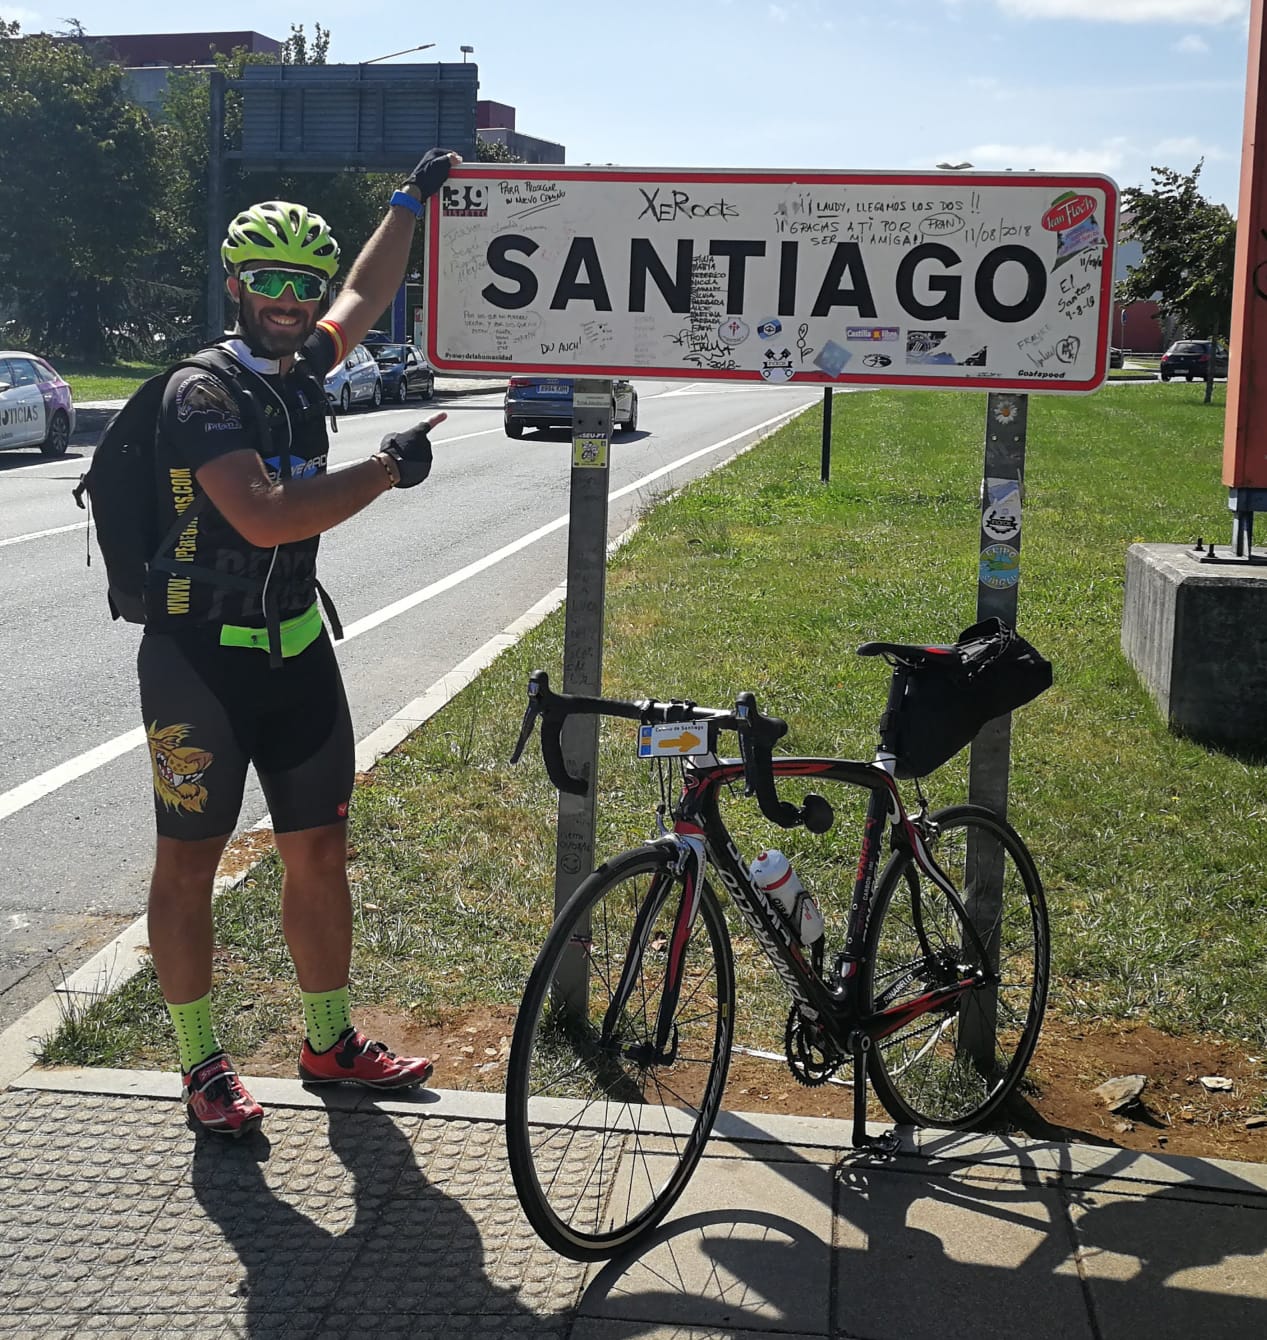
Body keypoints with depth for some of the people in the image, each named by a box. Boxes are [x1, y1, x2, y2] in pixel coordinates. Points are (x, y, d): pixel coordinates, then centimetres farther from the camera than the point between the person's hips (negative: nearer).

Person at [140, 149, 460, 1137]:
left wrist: (413, 200, 32)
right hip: (201, 657, -7)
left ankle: (331, 1043, 25)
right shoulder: (203, 392, -15)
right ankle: (204, 1066, 17)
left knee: (320, 851, 11)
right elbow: (265, 518, -28)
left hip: (296, 648, 7)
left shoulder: (299, 369, 7)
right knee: (189, 864, 5)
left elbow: (366, 297, 27)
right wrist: (387, 470, -19)